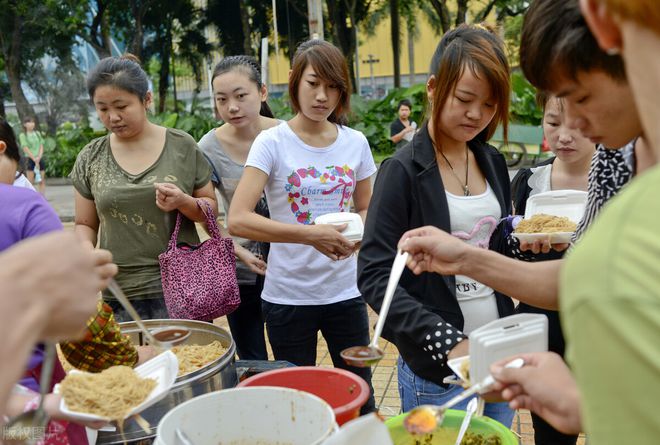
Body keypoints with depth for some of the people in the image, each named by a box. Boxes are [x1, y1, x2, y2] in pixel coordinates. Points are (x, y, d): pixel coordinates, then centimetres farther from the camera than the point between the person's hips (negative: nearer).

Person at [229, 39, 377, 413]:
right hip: (288, 296, -3)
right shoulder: (273, 142, -10)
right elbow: (238, 220, -20)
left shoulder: (356, 143, 1)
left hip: (346, 292, 3)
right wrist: (311, 234, -28)